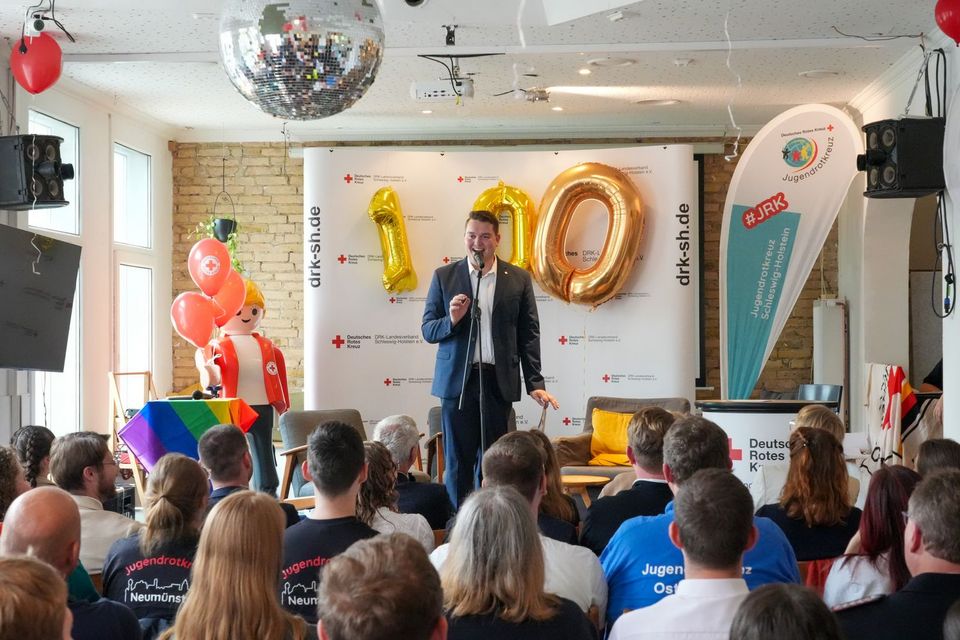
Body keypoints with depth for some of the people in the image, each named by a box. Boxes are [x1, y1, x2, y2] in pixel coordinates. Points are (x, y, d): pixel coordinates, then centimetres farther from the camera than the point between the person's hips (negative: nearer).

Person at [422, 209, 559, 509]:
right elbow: (428, 331, 6)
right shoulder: (444, 276, 5)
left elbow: (529, 335, 5)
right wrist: (451, 320, -16)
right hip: (457, 380, 0)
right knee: (458, 460, 2)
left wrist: (535, 383, -1)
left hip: (498, 381, 0)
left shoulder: (519, 279, 6)